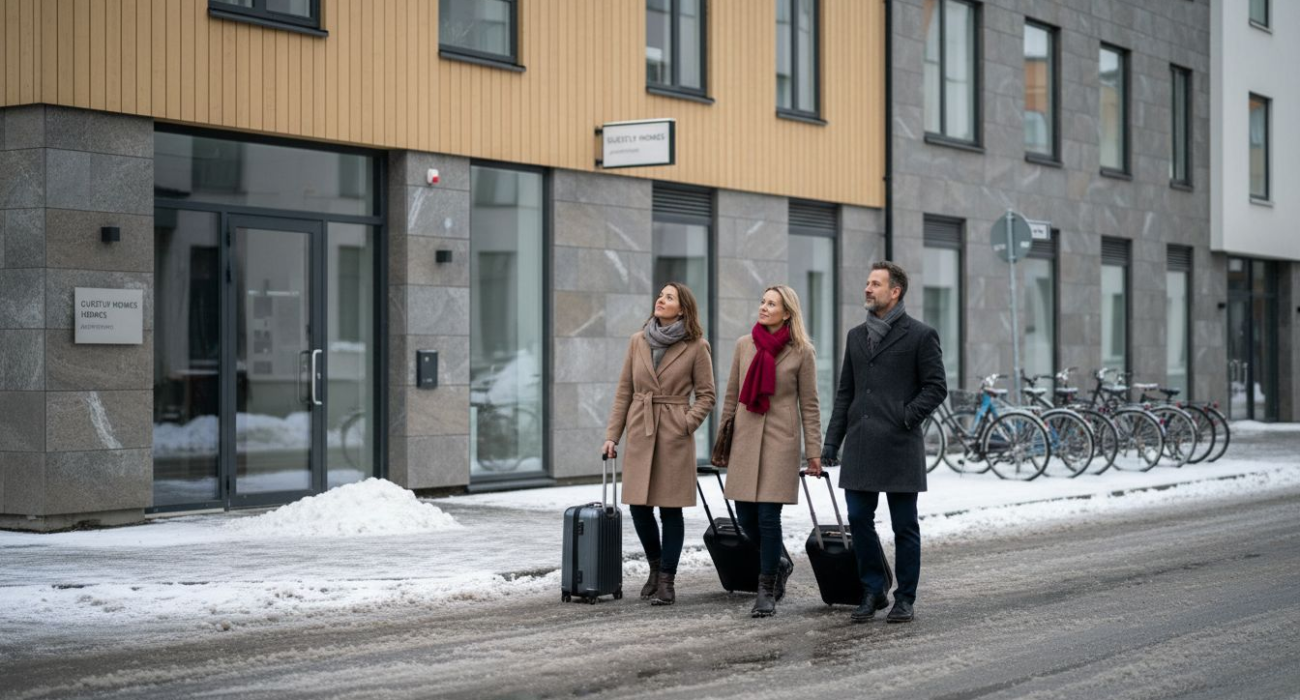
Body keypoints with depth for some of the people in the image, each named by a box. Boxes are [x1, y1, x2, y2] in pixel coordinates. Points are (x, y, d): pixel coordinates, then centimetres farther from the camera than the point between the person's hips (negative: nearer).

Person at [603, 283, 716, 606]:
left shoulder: (696, 347, -2)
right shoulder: (638, 341, 7)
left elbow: (706, 396, 1)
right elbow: (624, 391, 9)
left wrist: (687, 424, -13)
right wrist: (612, 434, 4)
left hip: (674, 436, -3)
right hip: (640, 433, 4)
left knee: (670, 509, -1)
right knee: (639, 506, 4)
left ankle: (666, 581, 9)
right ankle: (655, 567, 27)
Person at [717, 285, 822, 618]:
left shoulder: (801, 352, -2)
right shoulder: (744, 345, 8)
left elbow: (809, 404, 0)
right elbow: (732, 395, 13)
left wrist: (814, 451, -3)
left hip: (780, 440, -4)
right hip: (746, 438, 4)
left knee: (768, 515, -7)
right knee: (746, 515, 5)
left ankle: (766, 590, 4)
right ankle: (778, 563, 32)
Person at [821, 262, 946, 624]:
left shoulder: (920, 335, -1)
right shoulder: (856, 336, 16)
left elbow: (936, 387, -4)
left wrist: (908, 416, -15)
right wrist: (831, 441, 10)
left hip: (899, 445, -5)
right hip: (859, 445, 5)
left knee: (904, 526, 2)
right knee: (859, 520, 3)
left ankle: (905, 599, 11)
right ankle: (873, 591, 17)